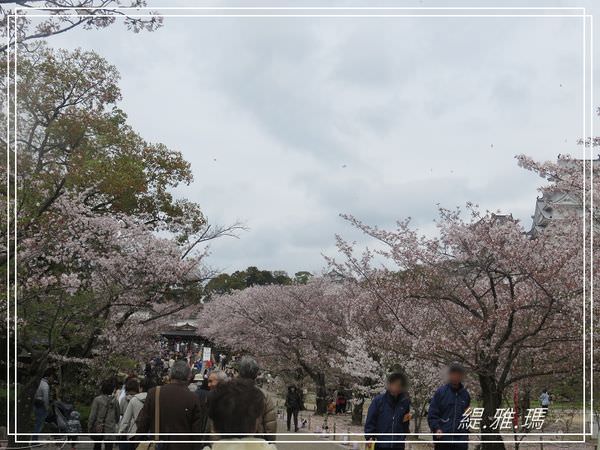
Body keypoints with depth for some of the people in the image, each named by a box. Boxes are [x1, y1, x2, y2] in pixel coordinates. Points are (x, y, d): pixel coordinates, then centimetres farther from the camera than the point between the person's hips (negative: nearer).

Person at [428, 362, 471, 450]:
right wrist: (436, 429, -16)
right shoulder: (440, 392, -2)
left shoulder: (465, 394, 7)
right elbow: (432, 415, -2)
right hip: (443, 440, -2)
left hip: (460, 440, 2)